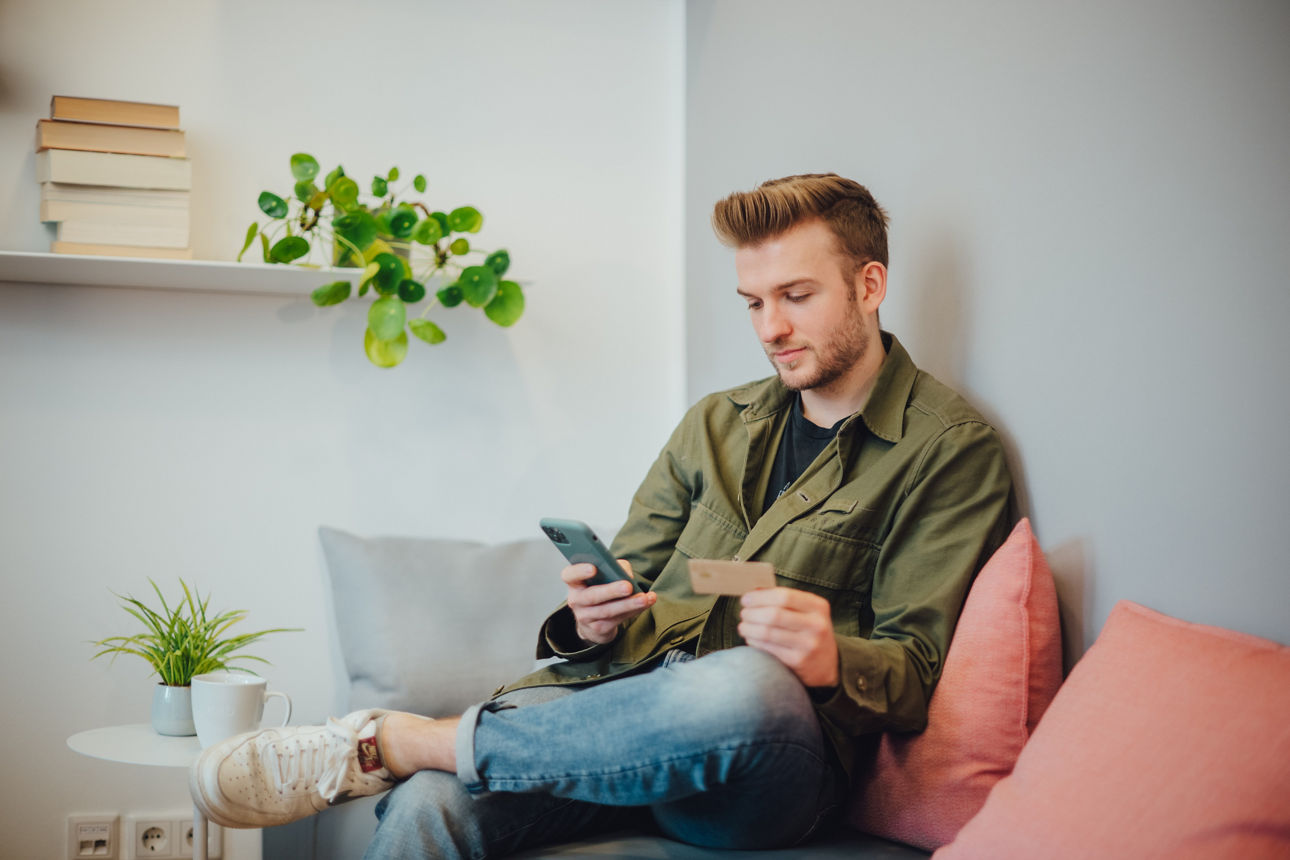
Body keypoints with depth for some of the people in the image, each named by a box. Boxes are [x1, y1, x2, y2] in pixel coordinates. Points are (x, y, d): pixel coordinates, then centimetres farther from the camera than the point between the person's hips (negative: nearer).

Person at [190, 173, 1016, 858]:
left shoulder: (950, 446, 5)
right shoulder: (715, 425, 23)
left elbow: (916, 673, 1)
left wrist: (833, 662, -22)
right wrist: (589, 620, -4)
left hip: (768, 767, -4)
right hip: (621, 693, 4)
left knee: (747, 685, -41)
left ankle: (386, 743, -26)